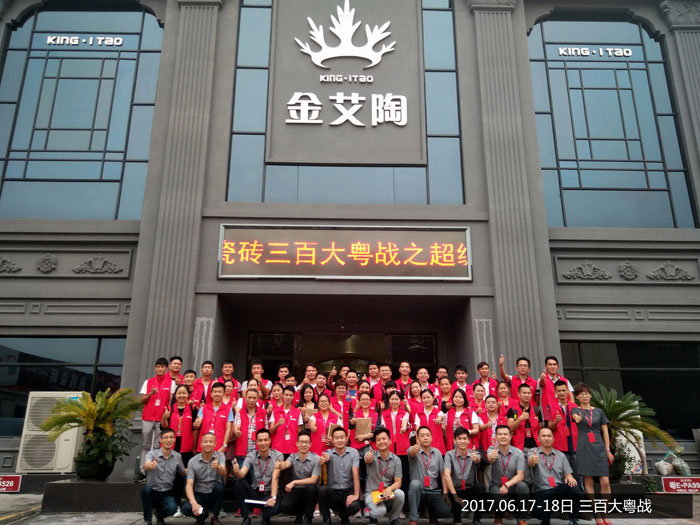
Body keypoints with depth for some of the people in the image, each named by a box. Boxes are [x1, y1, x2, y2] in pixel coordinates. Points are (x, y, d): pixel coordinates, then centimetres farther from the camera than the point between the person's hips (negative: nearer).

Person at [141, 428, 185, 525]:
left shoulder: (177, 456, 1)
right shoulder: (152, 453, -10)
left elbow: (183, 473, 16)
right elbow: (146, 466, -33)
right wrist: (150, 465, -55)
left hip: (167, 494, 1)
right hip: (152, 492, -1)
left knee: (172, 508, -30)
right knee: (146, 488, -35)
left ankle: (160, 515, 10)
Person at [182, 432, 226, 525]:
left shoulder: (220, 456, -6)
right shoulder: (192, 461, -7)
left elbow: (224, 473, -24)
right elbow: (189, 485, -13)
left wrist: (218, 467, -49)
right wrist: (194, 503, -30)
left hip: (214, 495, 0)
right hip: (199, 495, 0)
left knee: (219, 486, -32)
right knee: (186, 508, -29)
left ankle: (215, 517, -7)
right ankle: (202, 514, 7)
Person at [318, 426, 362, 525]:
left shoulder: (353, 452, -3)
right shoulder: (329, 453, -3)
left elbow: (355, 474, -12)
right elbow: (327, 457, -28)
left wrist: (356, 495, -20)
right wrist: (323, 459, -53)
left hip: (348, 491, 0)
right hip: (332, 492, 0)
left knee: (354, 506, -30)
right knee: (322, 490, -31)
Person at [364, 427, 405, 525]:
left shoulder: (396, 460, -1)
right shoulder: (371, 455, -7)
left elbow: (398, 482, -4)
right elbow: (367, 460, -32)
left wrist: (389, 489, -27)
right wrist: (368, 458, -58)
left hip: (388, 492, 2)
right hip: (371, 493, -2)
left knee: (400, 494, -30)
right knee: (380, 511, -32)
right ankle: (373, 516, 8)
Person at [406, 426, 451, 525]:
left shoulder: (437, 452, 6)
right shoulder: (413, 449, -6)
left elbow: (443, 473, 9)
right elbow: (411, 453, -32)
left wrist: (445, 492, -2)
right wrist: (415, 449, -57)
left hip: (434, 491, 3)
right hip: (418, 491, -2)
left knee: (446, 512, -22)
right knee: (415, 483, -36)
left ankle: (432, 513, 15)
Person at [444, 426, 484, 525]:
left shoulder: (474, 453, -5)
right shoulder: (449, 454, -8)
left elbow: (478, 460, -30)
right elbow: (447, 475, -17)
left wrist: (476, 459, -55)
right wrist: (455, 495, -26)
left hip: (471, 489, 1)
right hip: (456, 490, -1)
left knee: (480, 487, -30)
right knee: (456, 507, -30)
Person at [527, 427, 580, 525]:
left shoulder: (561, 455, 14)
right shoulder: (533, 452, 4)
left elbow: (568, 473, 9)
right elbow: (530, 463, -18)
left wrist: (569, 478, -17)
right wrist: (533, 460, -45)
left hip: (559, 489, 2)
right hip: (541, 491, -2)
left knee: (572, 487, -32)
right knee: (538, 512, -31)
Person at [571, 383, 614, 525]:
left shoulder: (599, 411, 12)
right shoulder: (576, 410, 5)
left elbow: (605, 431, 12)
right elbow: (575, 416, -19)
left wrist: (607, 450, 3)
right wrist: (577, 418, -43)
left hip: (599, 447, 2)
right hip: (583, 447, -1)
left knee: (605, 482, -6)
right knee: (588, 481, -1)